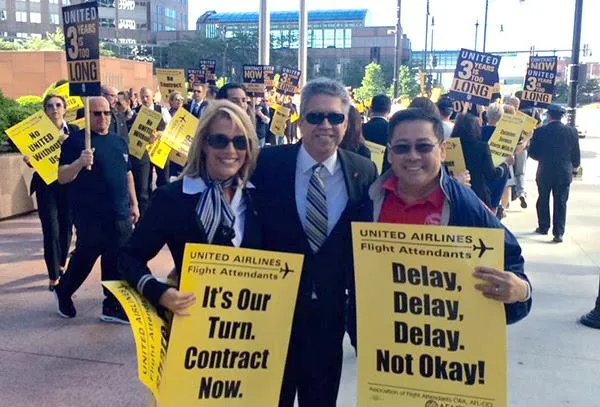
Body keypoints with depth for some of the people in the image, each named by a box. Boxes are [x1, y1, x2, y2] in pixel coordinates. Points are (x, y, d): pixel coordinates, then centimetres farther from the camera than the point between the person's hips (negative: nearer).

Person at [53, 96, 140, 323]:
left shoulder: (119, 141, 14)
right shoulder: (76, 141, -5)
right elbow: (62, 177, -11)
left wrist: (133, 204, 18)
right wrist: (79, 162, -30)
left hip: (120, 214, 5)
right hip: (91, 216, -5)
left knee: (117, 261, 6)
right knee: (84, 257, 7)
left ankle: (114, 306, 16)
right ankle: (63, 291, 34)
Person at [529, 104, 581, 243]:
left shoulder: (540, 131, -9)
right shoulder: (572, 131, -4)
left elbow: (532, 153, -5)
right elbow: (576, 155, 1)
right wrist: (574, 165, 20)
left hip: (545, 172, 0)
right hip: (564, 173, 1)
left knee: (543, 201, 16)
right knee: (560, 203, 5)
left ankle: (543, 227, 28)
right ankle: (558, 233, 1)